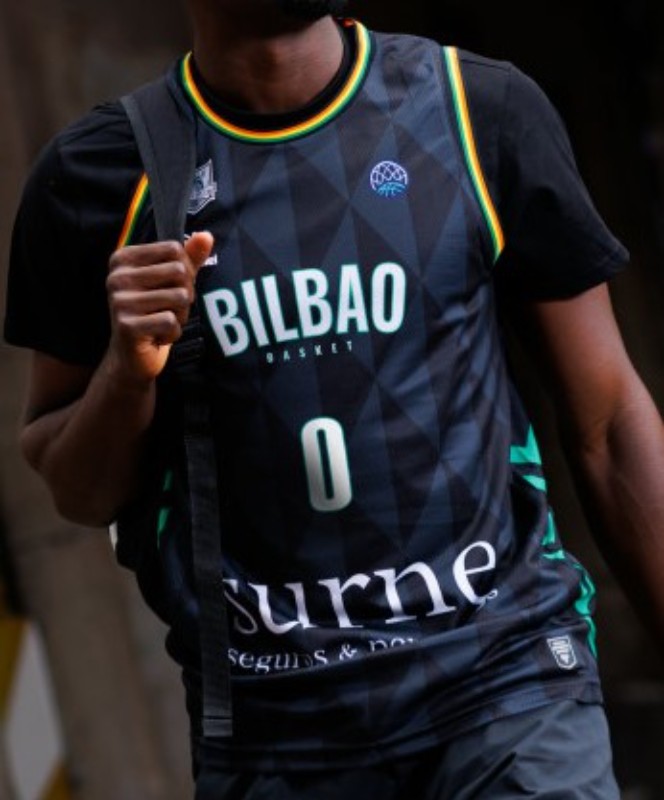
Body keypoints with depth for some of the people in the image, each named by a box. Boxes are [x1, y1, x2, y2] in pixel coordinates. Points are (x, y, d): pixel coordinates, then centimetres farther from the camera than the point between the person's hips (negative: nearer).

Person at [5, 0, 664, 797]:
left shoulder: (483, 112, 0)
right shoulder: (97, 177, 0)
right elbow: (81, 496, 8)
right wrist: (128, 366, -12)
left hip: (503, 674, -1)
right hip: (271, 731, 1)